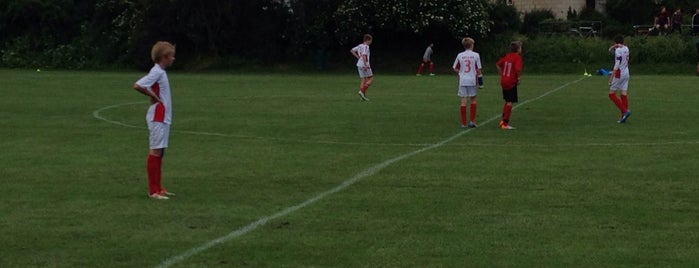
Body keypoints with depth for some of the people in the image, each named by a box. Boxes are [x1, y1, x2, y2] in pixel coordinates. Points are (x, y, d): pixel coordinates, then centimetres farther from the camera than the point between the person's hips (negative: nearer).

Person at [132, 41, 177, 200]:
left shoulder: (160, 72, 14)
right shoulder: (156, 72, -15)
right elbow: (137, 86, -25)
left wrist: (155, 96, 10)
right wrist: (154, 97, -15)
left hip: (163, 117, 10)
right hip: (158, 117, -10)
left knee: (159, 152, 12)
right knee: (155, 151, -8)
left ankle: (158, 188, 17)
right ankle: (153, 190, -6)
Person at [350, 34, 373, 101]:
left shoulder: (360, 46, 12)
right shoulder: (366, 46, -12)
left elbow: (352, 50, 20)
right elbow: (364, 56, -24)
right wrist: (366, 65, -25)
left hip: (359, 65, 8)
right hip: (364, 65, -8)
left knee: (363, 80, 9)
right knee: (371, 78, 2)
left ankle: (363, 96, 4)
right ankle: (362, 91, -12)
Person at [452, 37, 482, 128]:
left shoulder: (460, 55, 1)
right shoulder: (475, 55, -3)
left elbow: (455, 69, 6)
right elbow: (478, 70, -4)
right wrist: (477, 75, 14)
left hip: (462, 81, 1)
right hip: (472, 80, -1)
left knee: (464, 101, 2)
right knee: (473, 100, 14)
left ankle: (464, 123, 2)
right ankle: (472, 121, 10)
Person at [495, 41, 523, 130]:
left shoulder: (507, 56, 8)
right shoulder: (517, 57, -14)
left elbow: (498, 64, 16)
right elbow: (518, 69, -27)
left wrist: (501, 74, 17)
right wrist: (518, 77, -10)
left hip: (504, 81, 8)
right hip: (511, 82, -8)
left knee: (507, 101, 21)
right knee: (509, 102, -3)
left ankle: (503, 121, 25)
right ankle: (505, 123, -3)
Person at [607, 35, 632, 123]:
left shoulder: (618, 50, -14)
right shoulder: (626, 49, 11)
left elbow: (617, 65, -20)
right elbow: (610, 50, 19)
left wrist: (611, 76, -19)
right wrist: (614, 46, -2)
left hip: (619, 74, -8)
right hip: (626, 74, 8)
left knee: (612, 94, -2)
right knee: (624, 94, 4)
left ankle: (625, 110, -15)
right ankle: (624, 117, 1)